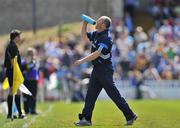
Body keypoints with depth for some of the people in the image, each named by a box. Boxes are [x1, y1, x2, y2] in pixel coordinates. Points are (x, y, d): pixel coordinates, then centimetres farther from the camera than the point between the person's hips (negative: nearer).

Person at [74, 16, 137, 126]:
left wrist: (82, 61, -25)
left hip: (105, 70, -9)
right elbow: (84, 36, 25)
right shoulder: (96, 34, 9)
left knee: (114, 94, -5)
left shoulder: (106, 38, -19)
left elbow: (96, 54, -26)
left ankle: (130, 116, 3)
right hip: (97, 69, 9)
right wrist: (85, 24, 9)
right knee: (90, 95, 7)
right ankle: (86, 119, 9)